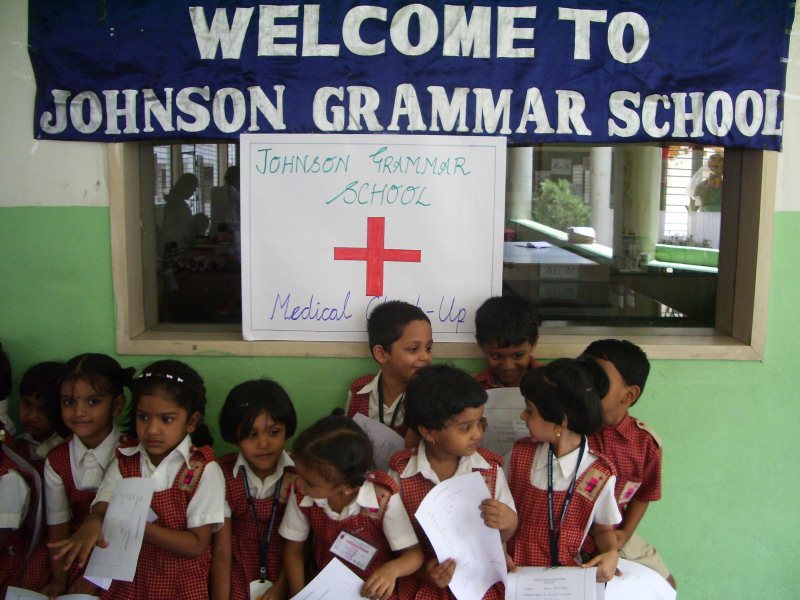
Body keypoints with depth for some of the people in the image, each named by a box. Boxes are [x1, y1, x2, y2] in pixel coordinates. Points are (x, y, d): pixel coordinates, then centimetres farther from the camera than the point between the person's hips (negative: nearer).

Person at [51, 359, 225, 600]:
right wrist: (92, 524, -31)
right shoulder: (124, 461, 4)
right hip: (128, 579, 3)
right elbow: (101, 510, -8)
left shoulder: (203, 470, -8)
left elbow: (197, 545, -10)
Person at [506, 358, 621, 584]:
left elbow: (603, 529, 8)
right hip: (518, 570, 1)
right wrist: (500, 550, -4)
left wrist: (611, 554, -11)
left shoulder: (599, 475, -9)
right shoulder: (520, 454, -1)